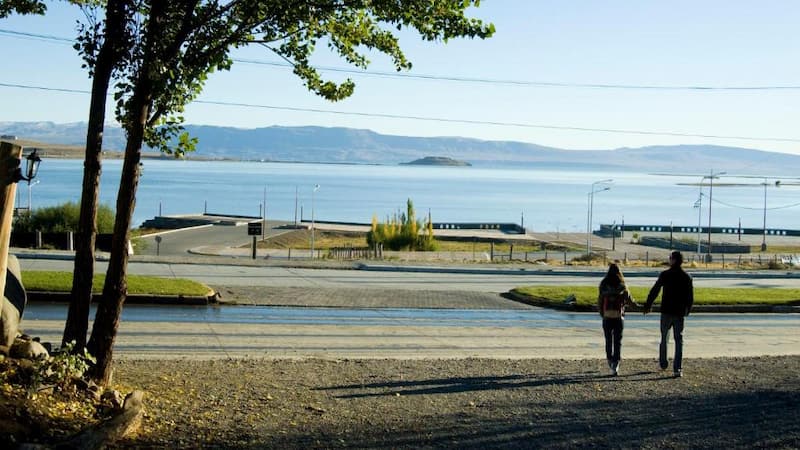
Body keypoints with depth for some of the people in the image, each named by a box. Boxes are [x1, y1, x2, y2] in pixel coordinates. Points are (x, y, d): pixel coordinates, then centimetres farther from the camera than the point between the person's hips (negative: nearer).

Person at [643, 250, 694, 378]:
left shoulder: (665, 275, -8)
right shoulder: (687, 277, 0)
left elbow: (654, 291, -6)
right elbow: (690, 297, 5)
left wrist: (647, 306, 4)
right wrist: (687, 310, 20)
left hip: (666, 311, -1)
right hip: (680, 313, 1)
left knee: (664, 338, 17)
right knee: (679, 340, 3)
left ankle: (663, 363, 26)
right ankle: (677, 369, -5)